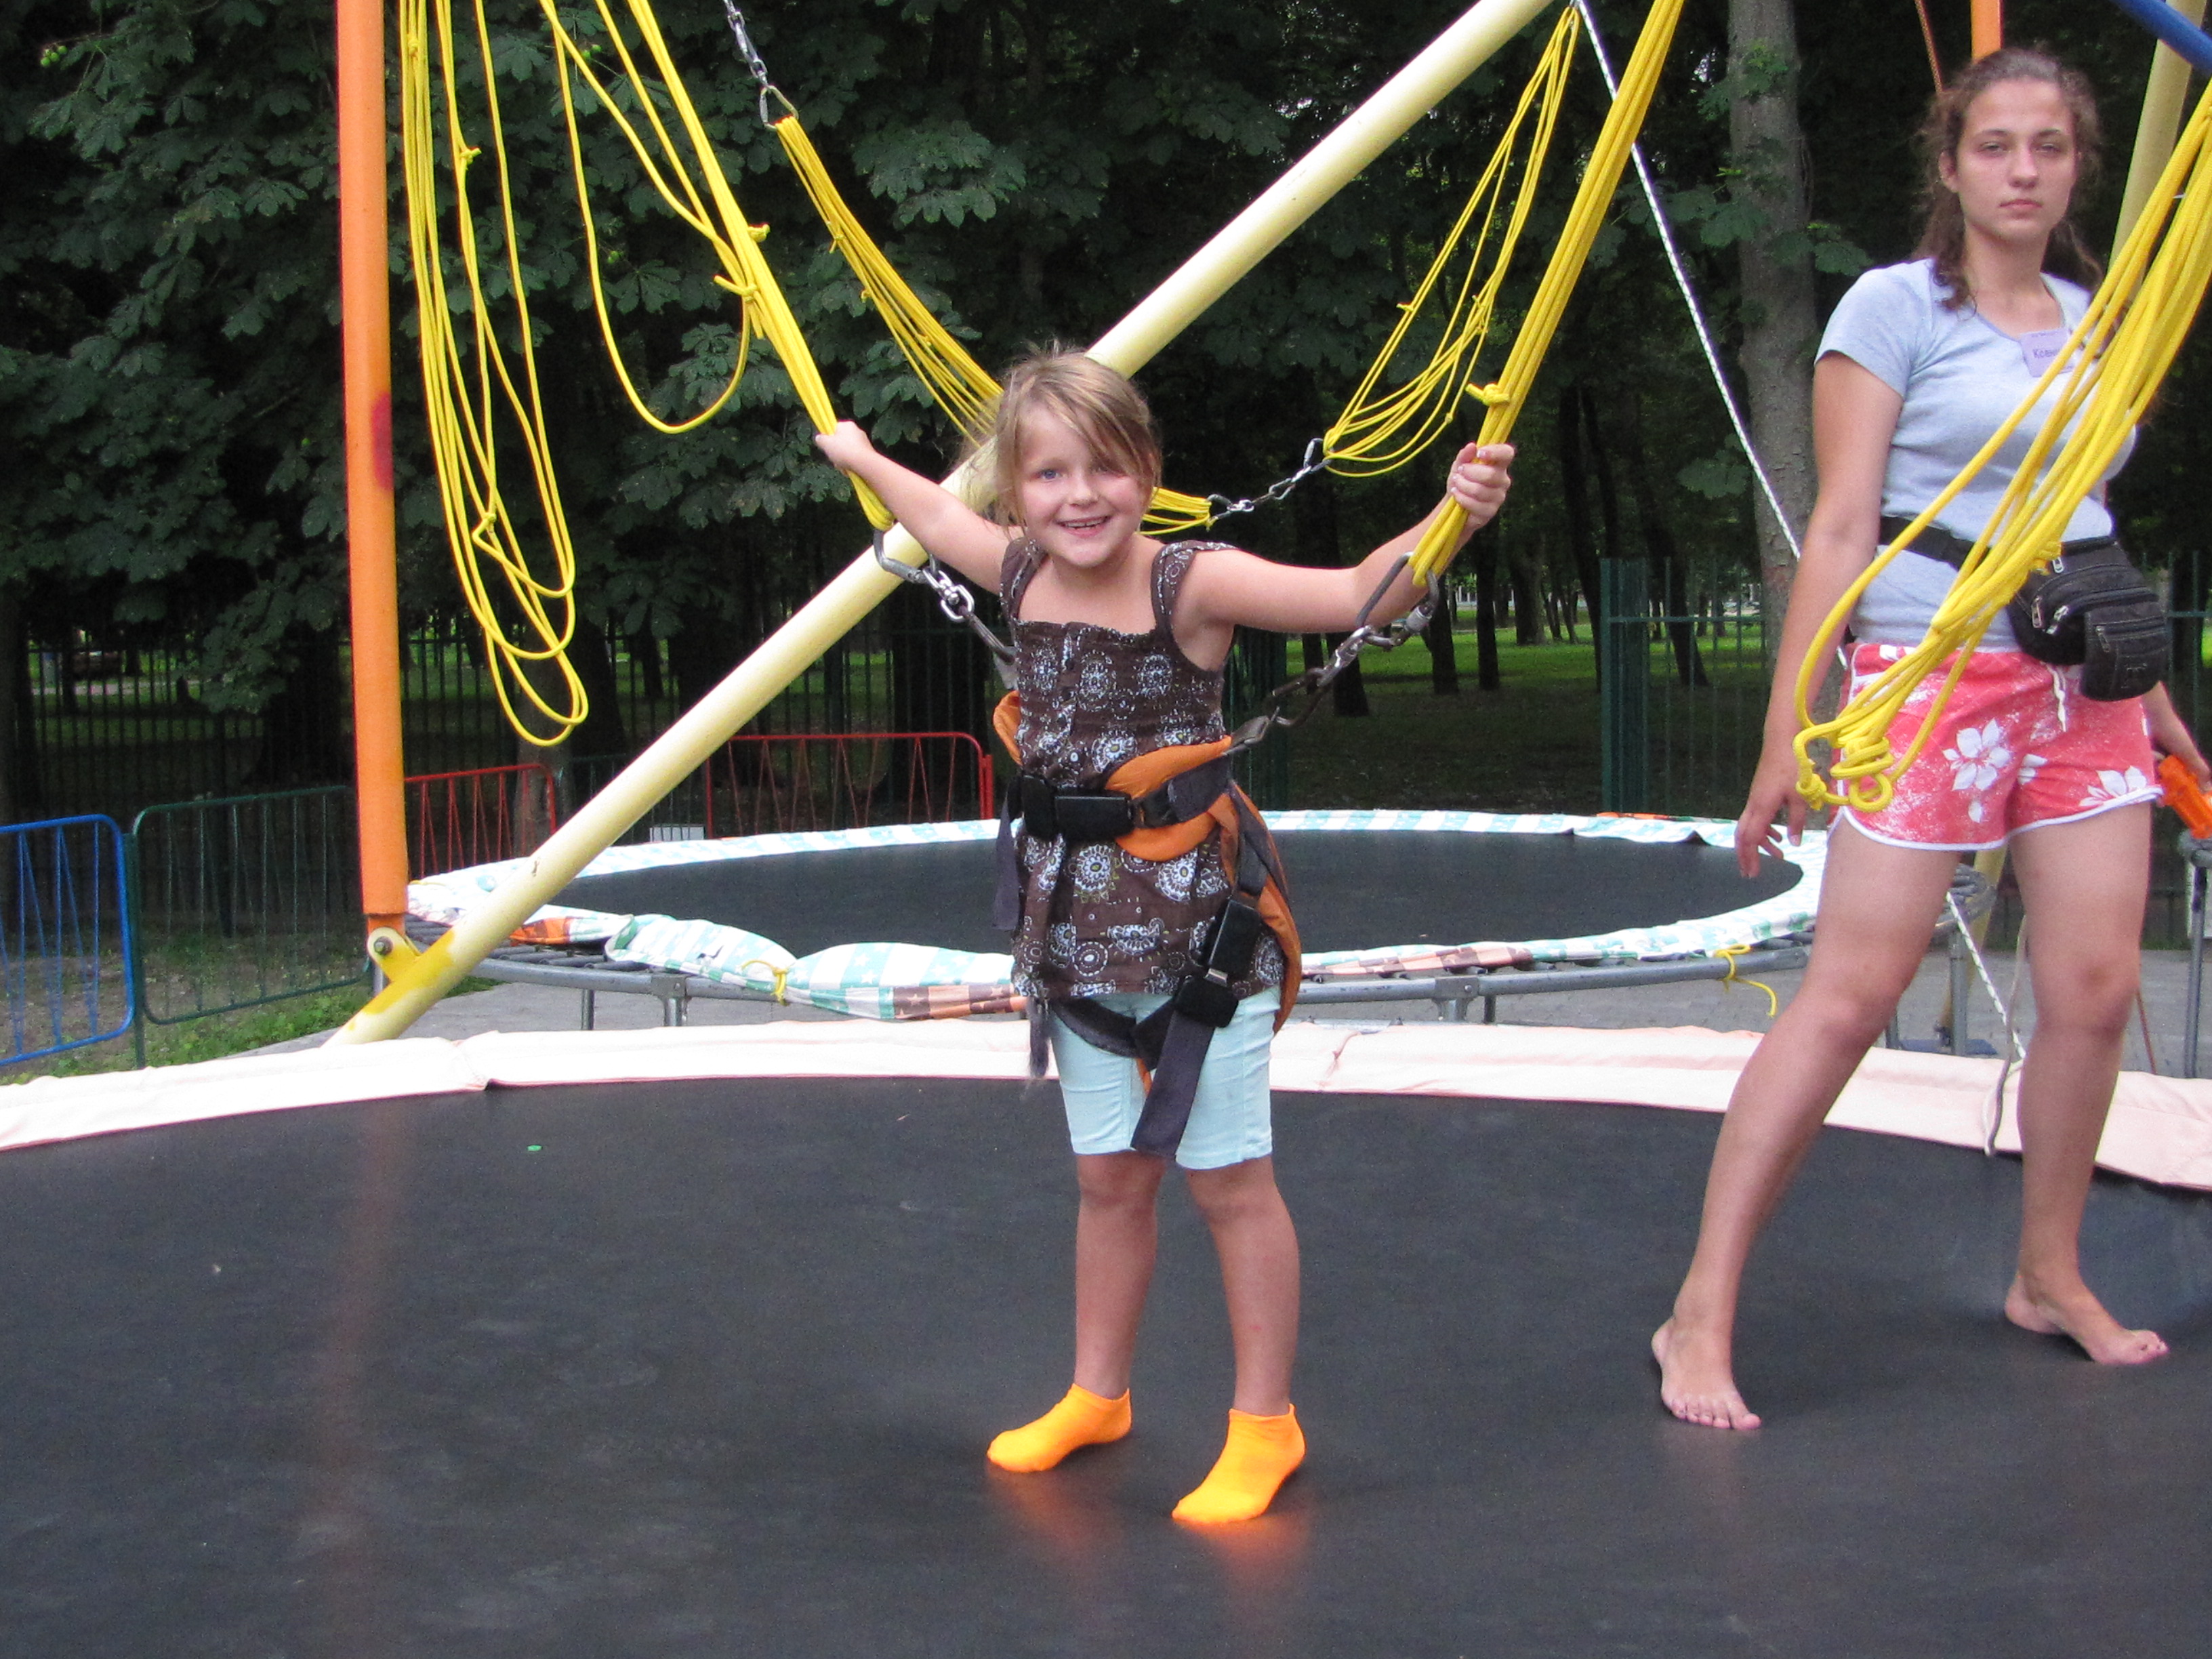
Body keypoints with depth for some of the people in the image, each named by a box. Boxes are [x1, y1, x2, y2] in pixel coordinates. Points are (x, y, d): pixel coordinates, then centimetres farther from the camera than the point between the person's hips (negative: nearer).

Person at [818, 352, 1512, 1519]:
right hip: (1080, 928, 6)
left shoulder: (1194, 583, -16)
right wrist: (860, 457, 40)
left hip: (1196, 921, -6)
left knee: (1228, 1179, 3)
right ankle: (1097, 1395, 34)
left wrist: (1449, 517, -41)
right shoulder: (1020, 573, 2)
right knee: (1108, 1176, 18)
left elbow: (1357, 596, -25)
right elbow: (937, 517, 24)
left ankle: (1264, 1423, 18)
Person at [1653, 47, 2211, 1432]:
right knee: (1847, 999, -9)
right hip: (1934, 679, -6)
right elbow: (1842, 528, -8)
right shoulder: (1897, 307, -3)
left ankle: (2052, 1276, 22)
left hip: (2083, 687, 6)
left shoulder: (2095, 321, 14)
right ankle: (1703, 1318, -4)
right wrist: (1790, 733, -12)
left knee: (2096, 987, 2)